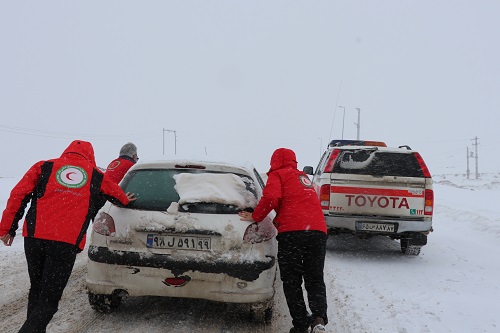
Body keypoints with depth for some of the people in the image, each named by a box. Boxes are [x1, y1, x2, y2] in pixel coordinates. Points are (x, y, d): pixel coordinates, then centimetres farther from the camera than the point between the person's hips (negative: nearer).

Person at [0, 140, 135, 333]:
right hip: (67, 243, -2)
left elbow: (18, 195, 7)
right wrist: (125, 201, 58)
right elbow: (115, 192, 37)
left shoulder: (44, 167, 16)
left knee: (36, 290, 20)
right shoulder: (95, 175, 17)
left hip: (34, 237, 2)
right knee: (49, 299, 0)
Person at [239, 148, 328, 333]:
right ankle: (319, 318, -10)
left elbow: (271, 197, -10)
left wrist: (255, 217, 2)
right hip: (318, 230, 5)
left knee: (292, 282, 5)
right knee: (315, 280, 10)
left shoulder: (277, 175, 7)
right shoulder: (303, 177, 28)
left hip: (292, 231, -5)